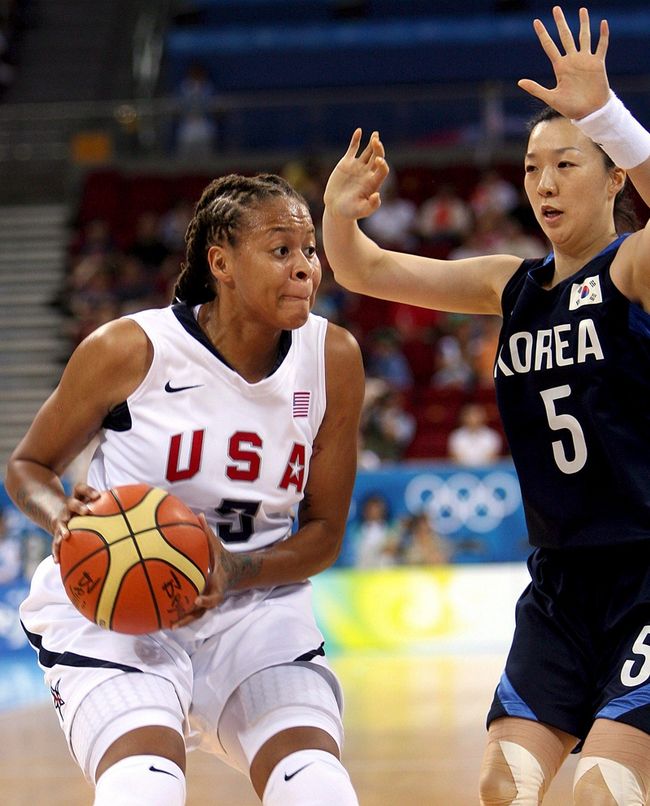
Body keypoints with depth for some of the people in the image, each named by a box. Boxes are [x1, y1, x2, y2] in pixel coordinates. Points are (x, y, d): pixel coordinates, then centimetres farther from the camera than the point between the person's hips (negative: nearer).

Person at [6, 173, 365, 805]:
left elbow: (324, 533, 2)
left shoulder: (332, 359, -5)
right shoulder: (130, 349, -14)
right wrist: (66, 518, -21)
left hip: (254, 605, 3)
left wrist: (236, 573, -18)